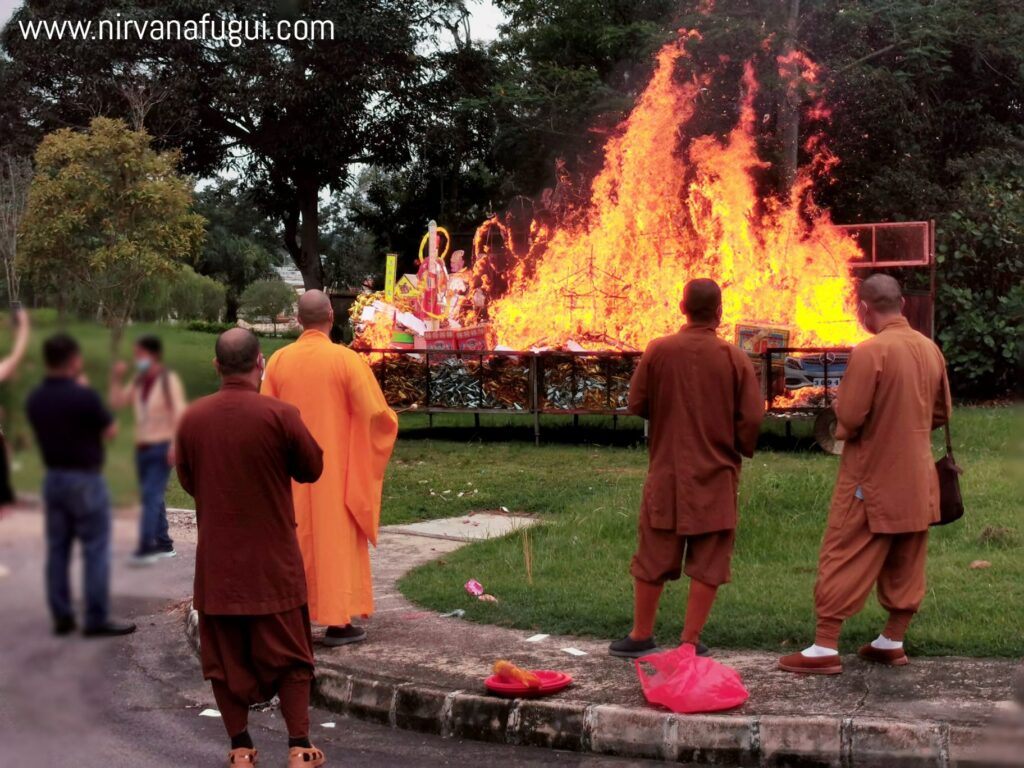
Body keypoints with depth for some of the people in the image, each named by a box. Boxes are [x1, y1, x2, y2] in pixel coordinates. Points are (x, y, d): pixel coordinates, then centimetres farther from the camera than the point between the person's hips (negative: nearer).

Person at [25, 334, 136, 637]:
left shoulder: (35, 399, 2)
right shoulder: (84, 397, -19)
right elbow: (110, 431, -7)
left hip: (53, 478, 7)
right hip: (85, 479, -7)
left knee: (57, 549, 10)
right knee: (96, 550, -1)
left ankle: (62, 617, 14)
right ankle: (97, 619, 0)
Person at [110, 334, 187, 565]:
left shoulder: (169, 380, -8)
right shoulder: (138, 382, 11)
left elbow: (179, 413, -13)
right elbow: (117, 402, 13)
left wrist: (175, 445, -19)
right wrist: (116, 379, -2)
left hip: (162, 447, -7)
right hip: (142, 447, 7)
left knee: (151, 496, -16)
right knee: (152, 497, 11)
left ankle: (146, 548, -21)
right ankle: (164, 544, 20)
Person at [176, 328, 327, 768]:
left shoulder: (192, 418, -5)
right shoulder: (279, 415, -15)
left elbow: (187, 481, 8)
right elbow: (311, 469, -1)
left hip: (216, 559, 2)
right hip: (272, 559, -2)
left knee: (225, 653, 12)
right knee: (287, 653, 8)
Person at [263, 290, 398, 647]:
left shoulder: (279, 360, -2)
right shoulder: (346, 359, -13)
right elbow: (375, 413, -13)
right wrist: (390, 422, 8)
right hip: (335, 469, -3)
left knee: (297, 540, 12)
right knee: (337, 537, 3)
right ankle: (337, 621, 5)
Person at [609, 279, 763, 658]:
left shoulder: (658, 350, -7)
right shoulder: (735, 358, -9)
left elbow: (636, 405, 1)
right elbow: (752, 418, -9)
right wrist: (741, 449, 10)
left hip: (666, 473, 1)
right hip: (716, 475, -1)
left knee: (653, 557, 11)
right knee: (707, 562, 7)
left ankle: (641, 636, 21)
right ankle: (690, 641, 8)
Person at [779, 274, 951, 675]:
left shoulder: (870, 351, -18)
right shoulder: (930, 349, 3)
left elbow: (849, 419, -18)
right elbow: (941, 413, 13)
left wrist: (840, 403, 2)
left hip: (872, 477, -7)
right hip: (917, 478, 7)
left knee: (843, 561, -1)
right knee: (906, 564, 14)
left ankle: (825, 649, 0)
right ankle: (892, 642, 23)